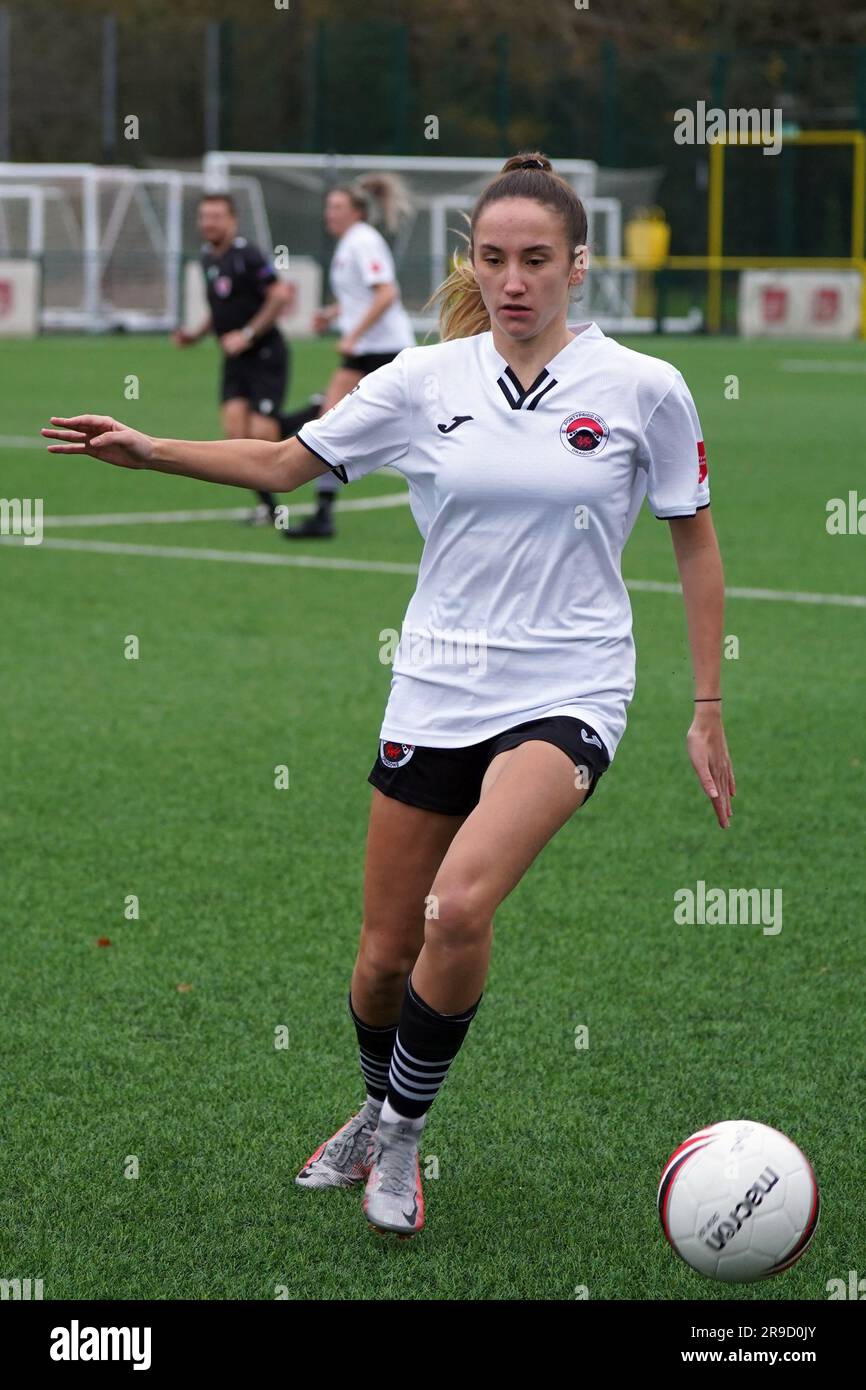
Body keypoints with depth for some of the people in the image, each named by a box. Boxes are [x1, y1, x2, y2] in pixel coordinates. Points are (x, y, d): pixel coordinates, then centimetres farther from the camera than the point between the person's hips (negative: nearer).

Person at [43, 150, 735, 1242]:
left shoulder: (642, 389, -4)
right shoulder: (425, 380, 2)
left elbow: (694, 542, 5)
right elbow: (284, 464, 11)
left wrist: (708, 712, 4)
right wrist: (149, 451, -2)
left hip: (565, 694, -3)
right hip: (435, 692, 3)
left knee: (460, 905, -27)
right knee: (383, 955, 7)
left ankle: (400, 1131, -4)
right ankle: (377, 1114, 38)